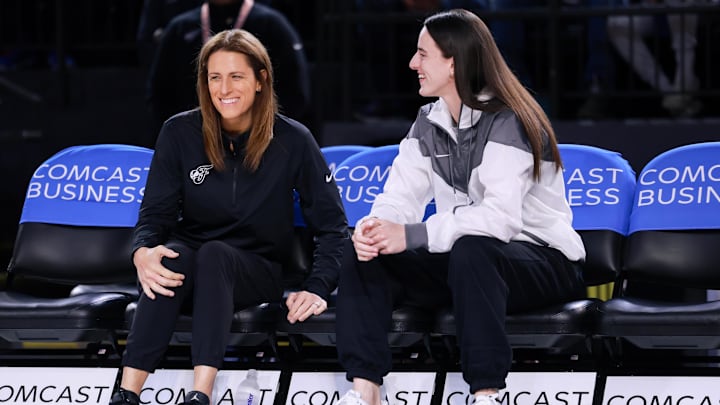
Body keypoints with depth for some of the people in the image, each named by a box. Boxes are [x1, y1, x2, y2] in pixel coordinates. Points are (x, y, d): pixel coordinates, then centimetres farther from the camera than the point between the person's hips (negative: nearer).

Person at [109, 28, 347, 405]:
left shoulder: (293, 140, -8)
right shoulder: (180, 133, -4)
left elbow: (332, 225, -5)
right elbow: (155, 214, -4)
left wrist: (317, 288, -20)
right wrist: (143, 253, -27)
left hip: (257, 272, -1)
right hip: (189, 263, 1)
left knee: (213, 254, -35)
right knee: (172, 258, -34)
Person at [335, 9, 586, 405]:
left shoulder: (505, 122, -19)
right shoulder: (429, 121, 6)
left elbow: (501, 217, -31)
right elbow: (401, 195, -1)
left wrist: (411, 235, -33)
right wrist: (373, 227, -25)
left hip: (542, 262, -7)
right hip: (463, 259, 7)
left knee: (472, 251, -39)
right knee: (363, 250, -10)